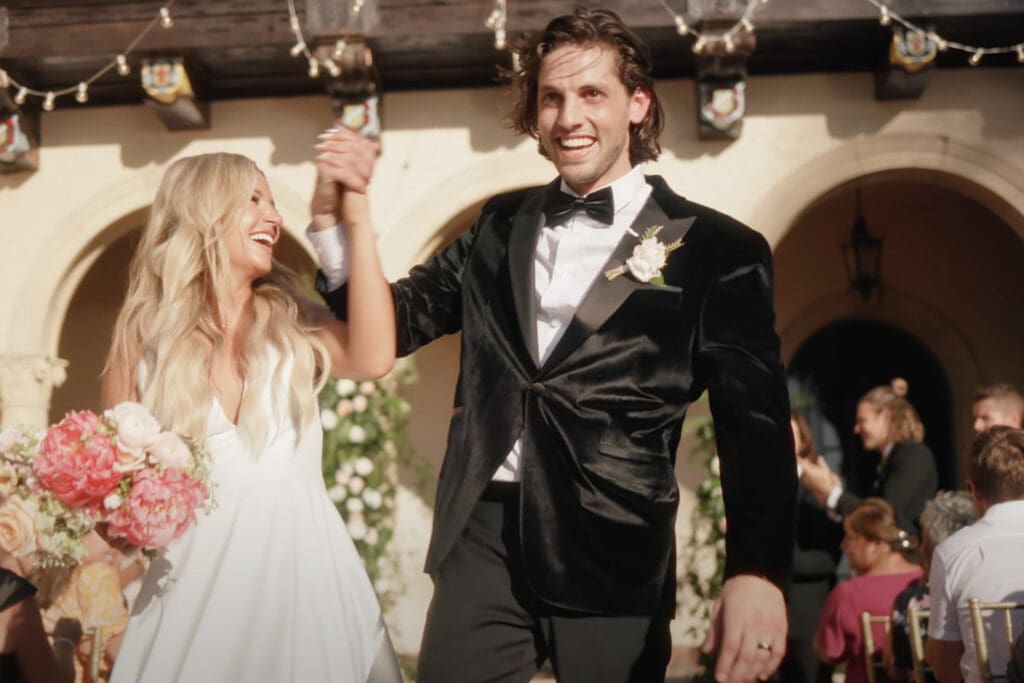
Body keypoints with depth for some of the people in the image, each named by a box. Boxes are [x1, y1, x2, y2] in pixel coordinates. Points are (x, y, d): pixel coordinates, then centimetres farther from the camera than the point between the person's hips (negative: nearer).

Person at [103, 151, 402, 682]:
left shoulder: (292, 323, 3)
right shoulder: (143, 339, 2)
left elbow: (373, 359, -18)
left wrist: (355, 221, -17)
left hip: (300, 566, 1)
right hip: (197, 577, -1)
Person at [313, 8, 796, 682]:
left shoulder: (715, 249, -1)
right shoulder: (500, 226, 12)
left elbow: (756, 423, -6)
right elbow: (394, 323, 14)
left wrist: (759, 571, -20)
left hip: (612, 551, -3)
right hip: (482, 534, 3)